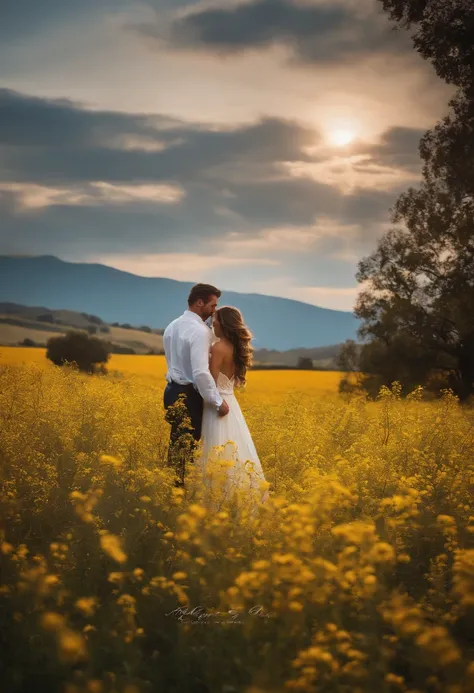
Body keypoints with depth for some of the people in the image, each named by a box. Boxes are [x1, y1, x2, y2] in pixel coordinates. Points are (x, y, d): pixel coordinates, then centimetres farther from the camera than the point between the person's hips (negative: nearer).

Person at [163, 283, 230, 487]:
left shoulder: (171, 327, 10)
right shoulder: (199, 331, -18)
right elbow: (200, 372, -25)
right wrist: (218, 402, -19)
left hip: (173, 392, 9)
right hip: (189, 397, -9)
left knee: (177, 445, 14)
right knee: (187, 448, -3)